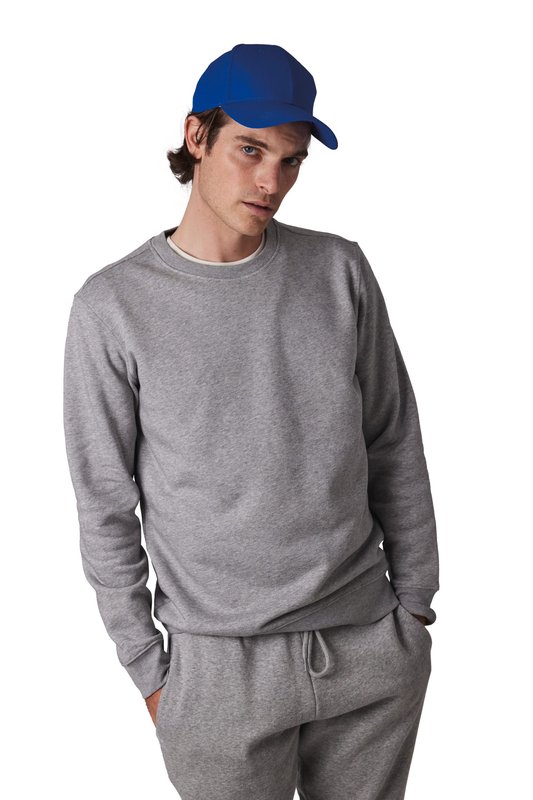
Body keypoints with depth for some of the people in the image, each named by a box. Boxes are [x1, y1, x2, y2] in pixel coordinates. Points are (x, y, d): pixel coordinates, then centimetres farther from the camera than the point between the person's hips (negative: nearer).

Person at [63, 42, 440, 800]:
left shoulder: (340, 269, -1)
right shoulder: (113, 305, -8)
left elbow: (394, 446, 5)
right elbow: (106, 508, -3)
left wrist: (416, 600, 8)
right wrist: (148, 668, 0)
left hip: (374, 643, 3)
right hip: (221, 668, -2)